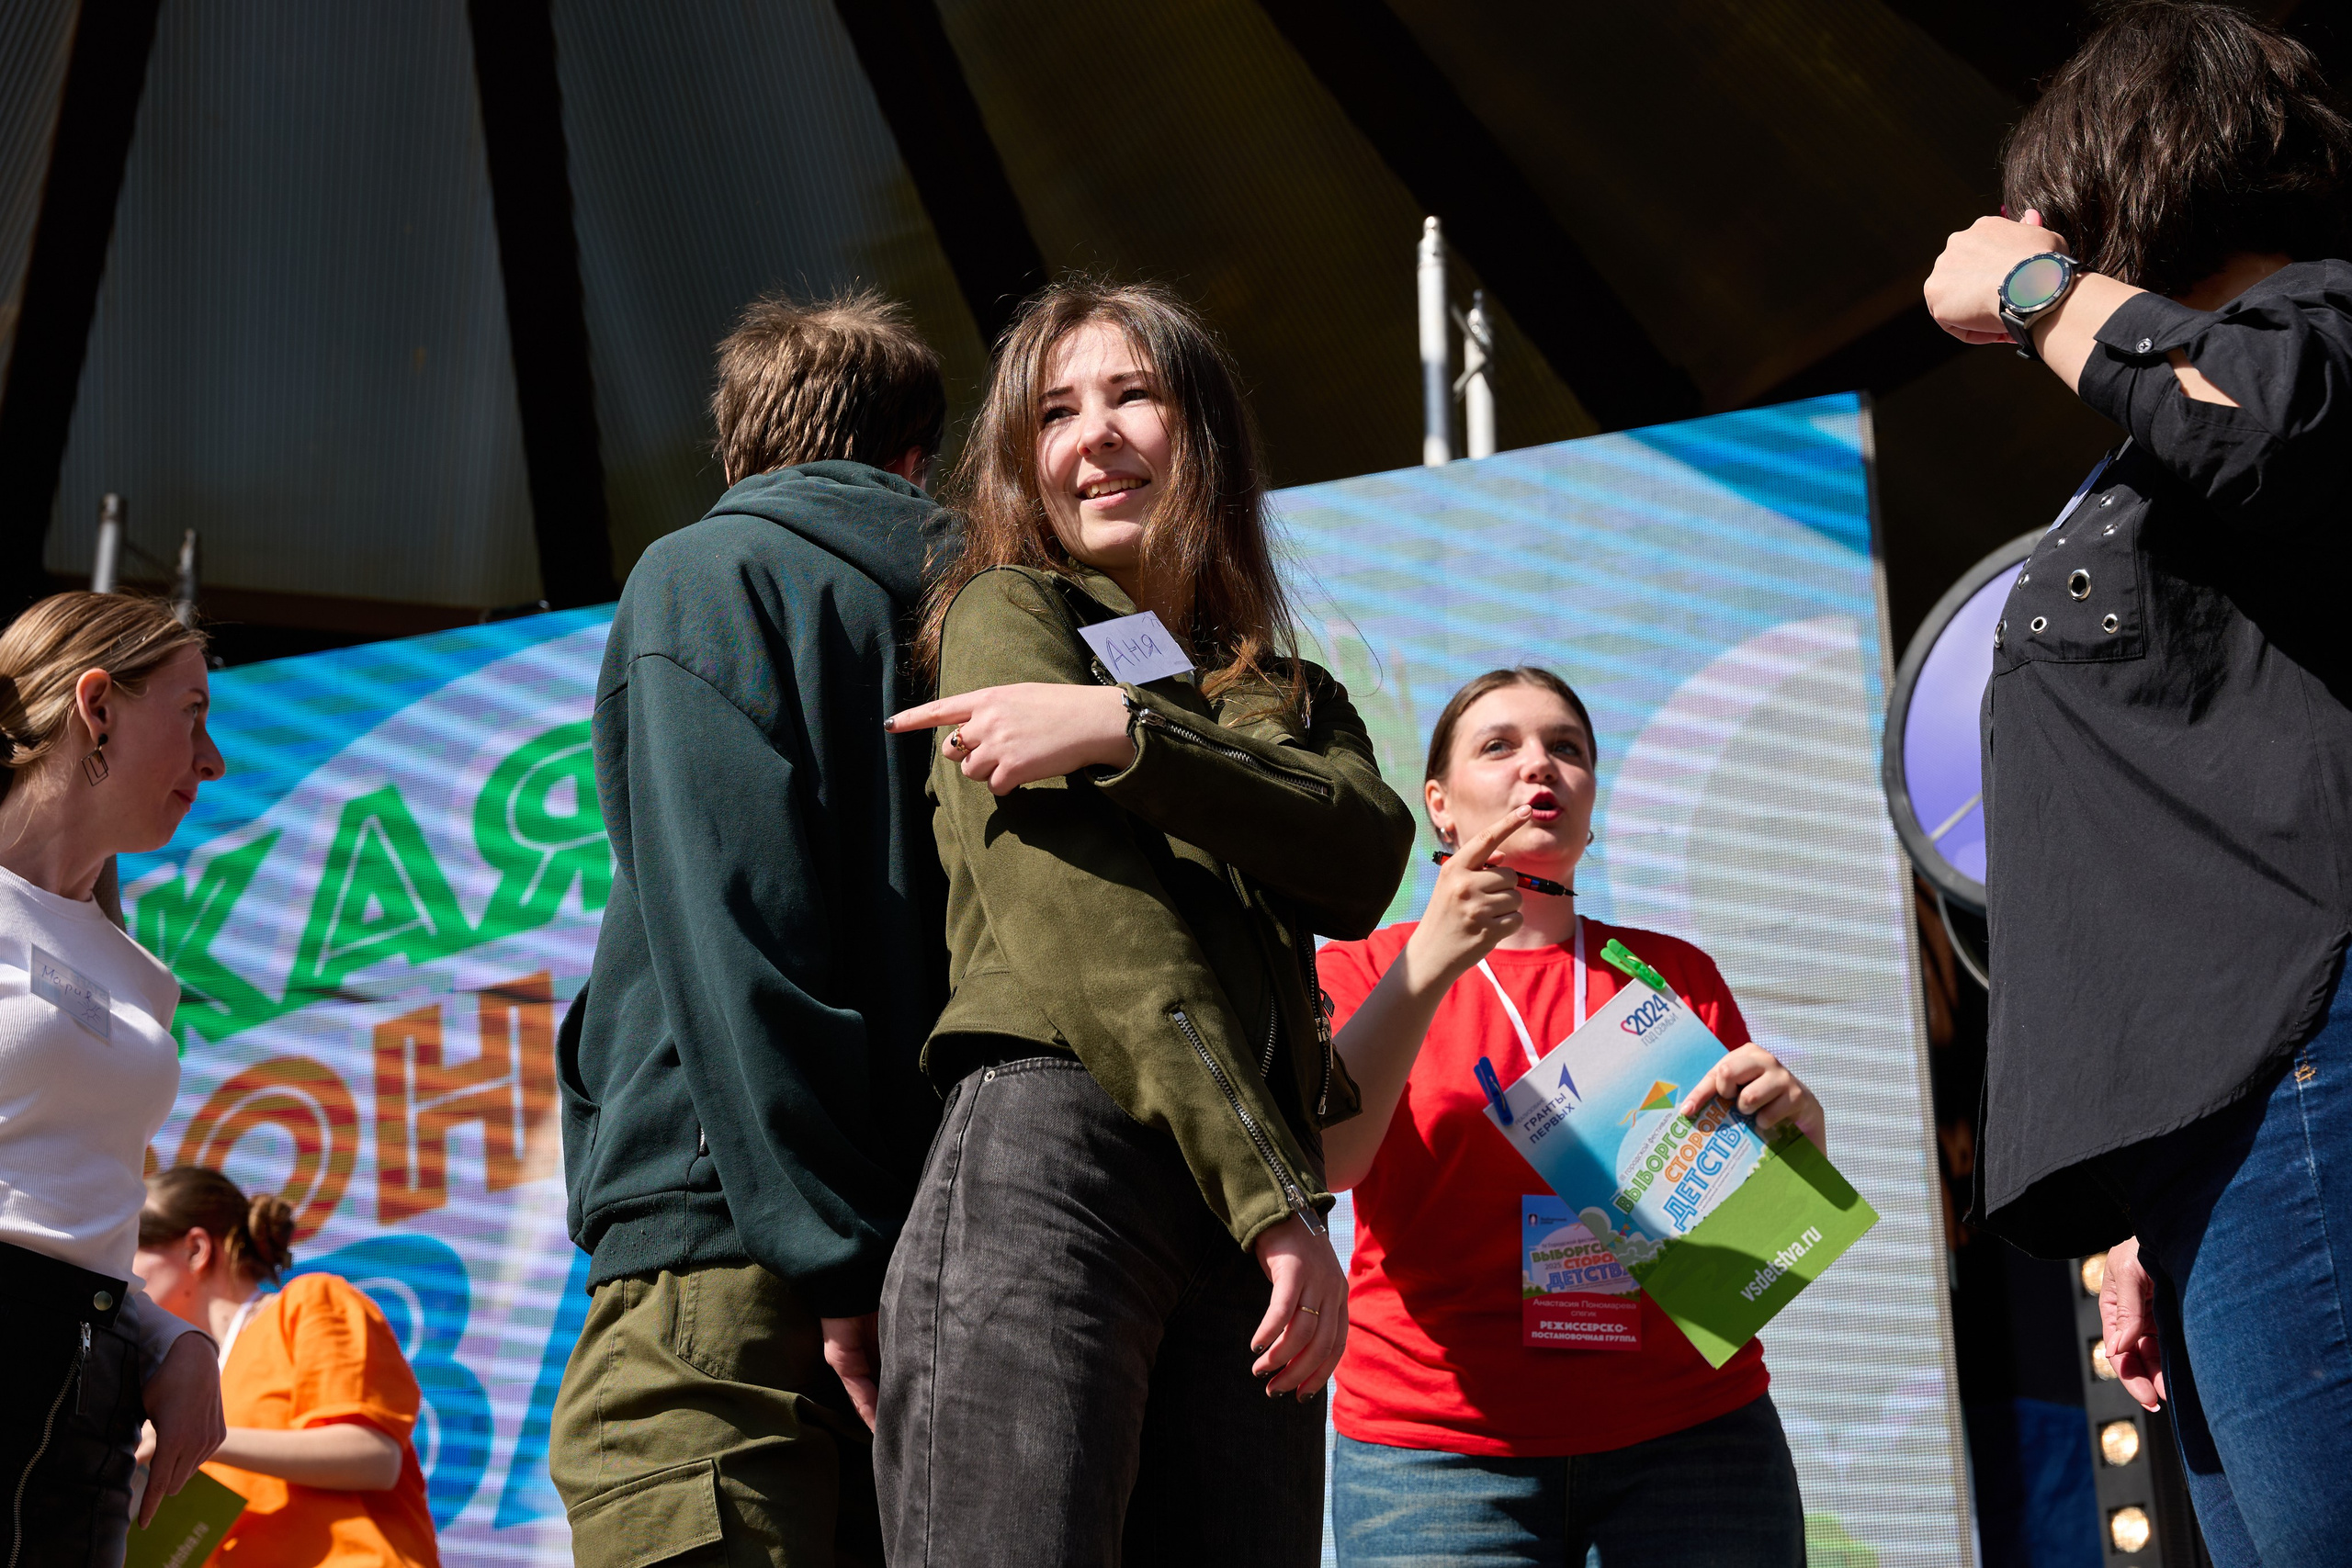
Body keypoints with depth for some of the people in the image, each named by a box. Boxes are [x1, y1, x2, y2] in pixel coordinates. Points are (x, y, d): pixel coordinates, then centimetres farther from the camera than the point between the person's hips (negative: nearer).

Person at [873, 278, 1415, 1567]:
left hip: (1247, 1208, 5)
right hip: (1050, 1157, -5)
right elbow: (1092, 925, -1)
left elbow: (1366, 859, 4)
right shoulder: (1007, 614, 13)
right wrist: (1274, 1203, -9)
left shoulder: (1290, 696, 28)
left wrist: (1122, 728, -10)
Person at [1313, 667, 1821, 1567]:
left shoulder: (1675, 974, 16)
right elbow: (1316, 1161, -9)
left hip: (1690, 1434, 2)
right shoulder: (1365, 973, 10)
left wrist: (1796, 1116, -10)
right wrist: (1432, 962, -17)